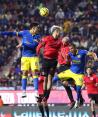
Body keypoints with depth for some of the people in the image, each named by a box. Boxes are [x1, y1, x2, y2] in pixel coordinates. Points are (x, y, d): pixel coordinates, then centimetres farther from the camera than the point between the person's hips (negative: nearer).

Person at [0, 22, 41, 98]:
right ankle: (24, 92, 3)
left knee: (35, 73, -8)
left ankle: (36, 92, -11)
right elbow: (13, 33, 4)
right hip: (25, 57, 1)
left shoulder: (37, 36, -2)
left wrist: (23, 43, -21)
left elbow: (34, 45, -16)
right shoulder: (24, 33, 1)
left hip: (34, 57, -1)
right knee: (24, 73, -1)